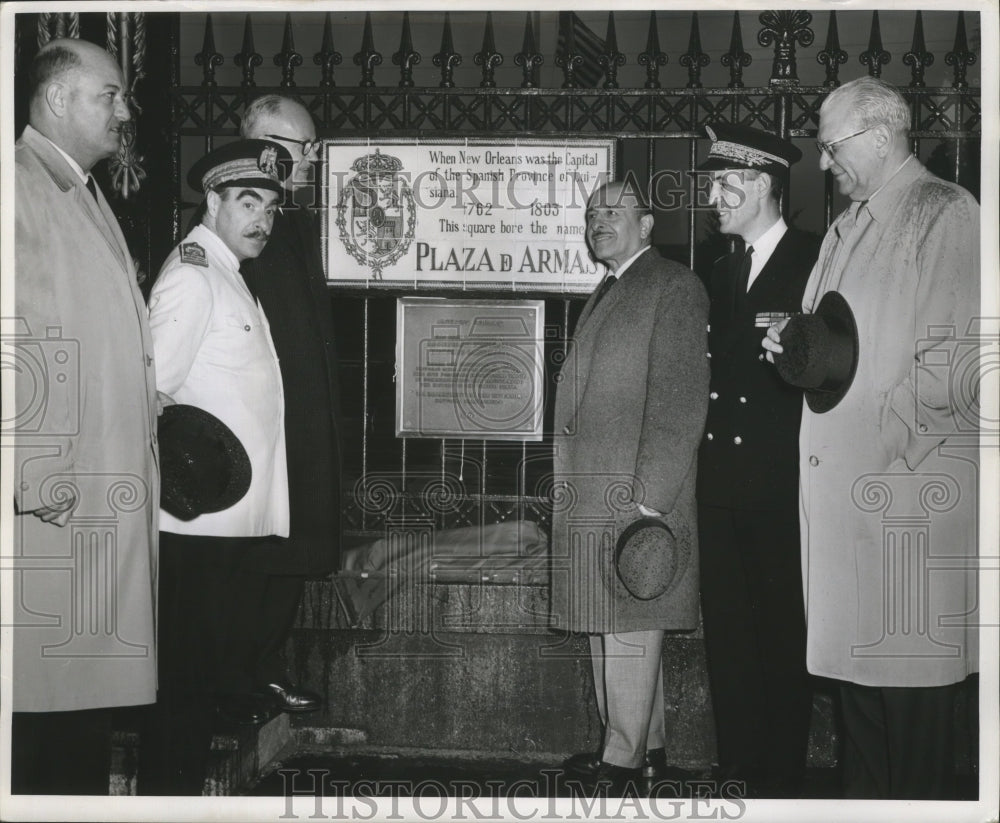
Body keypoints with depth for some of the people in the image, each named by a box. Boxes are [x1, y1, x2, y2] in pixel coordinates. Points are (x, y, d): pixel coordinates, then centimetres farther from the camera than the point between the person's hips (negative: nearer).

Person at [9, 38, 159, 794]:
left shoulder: (88, 199, 21)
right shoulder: (22, 187, -8)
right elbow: (18, 337, -18)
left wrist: (147, 442, 18)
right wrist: (32, 476, -21)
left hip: (108, 493, 9)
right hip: (50, 497, -9)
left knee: (90, 702, 12)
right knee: (45, 697, -5)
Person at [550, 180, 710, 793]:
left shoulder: (673, 287, -7)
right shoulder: (608, 294, 21)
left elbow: (680, 403, -15)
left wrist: (649, 499, -19)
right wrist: (569, 484, 12)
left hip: (636, 494, -9)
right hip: (594, 498, 9)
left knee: (628, 628, -4)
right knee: (613, 626, 14)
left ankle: (624, 760, 5)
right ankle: (649, 747, 24)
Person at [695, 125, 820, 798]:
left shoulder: (818, 262, -6)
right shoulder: (721, 271, 16)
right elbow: (717, 371, 14)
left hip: (784, 487, -6)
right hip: (722, 484, 6)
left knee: (783, 634, 2)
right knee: (728, 633, 10)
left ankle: (782, 781, 12)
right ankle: (739, 775, 20)